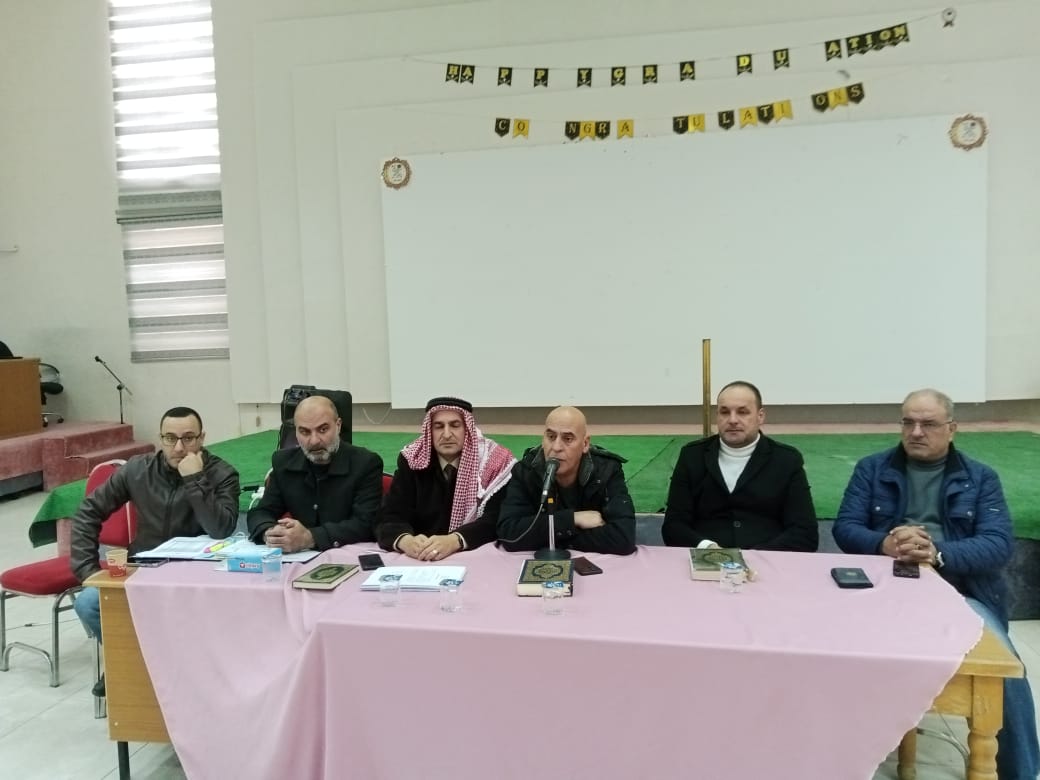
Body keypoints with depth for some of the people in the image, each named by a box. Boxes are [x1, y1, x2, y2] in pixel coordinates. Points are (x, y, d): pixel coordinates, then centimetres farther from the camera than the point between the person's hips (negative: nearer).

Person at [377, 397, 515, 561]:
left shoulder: (493, 461, -6)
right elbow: (390, 518, -6)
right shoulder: (412, 461, 0)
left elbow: (496, 520, -14)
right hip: (421, 562, 1)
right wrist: (406, 541, -29)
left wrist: (454, 541, -31)